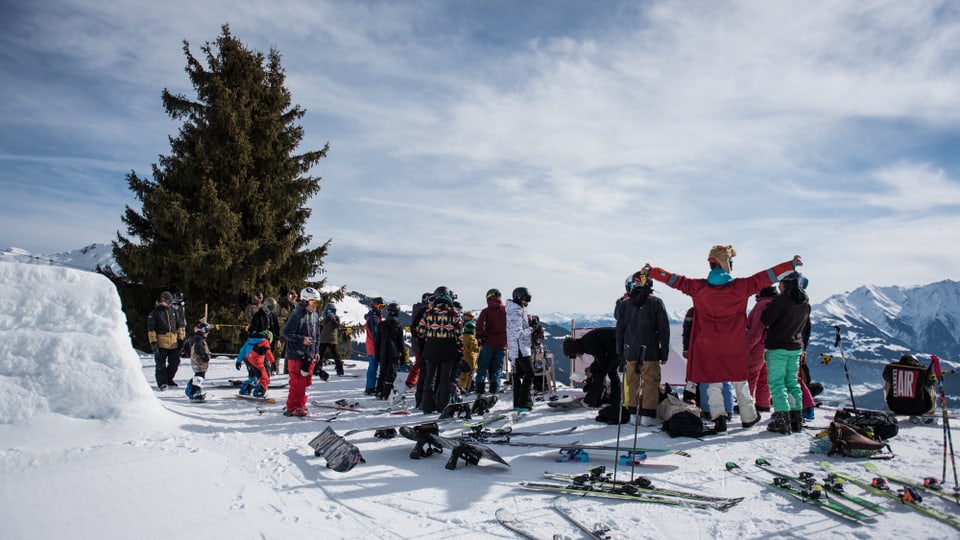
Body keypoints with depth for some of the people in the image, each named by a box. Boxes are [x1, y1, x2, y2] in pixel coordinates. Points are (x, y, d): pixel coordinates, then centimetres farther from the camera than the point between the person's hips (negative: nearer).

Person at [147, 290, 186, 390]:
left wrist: (181, 339, 12)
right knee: (161, 364, 1)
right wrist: (153, 342, -9)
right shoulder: (154, 313, 0)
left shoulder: (175, 312, 12)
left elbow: (180, 326, 17)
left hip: (174, 342, 4)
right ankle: (162, 382, 12)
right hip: (161, 342, -4)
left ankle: (169, 379, 28)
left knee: (175, 363, 9)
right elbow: (151, 329, -2)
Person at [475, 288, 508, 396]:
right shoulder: (506, 310, 4)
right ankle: (494, 391, 2)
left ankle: (480, 389, -1)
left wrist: (480, 338, -3)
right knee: (497, 368, 10)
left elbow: (479, 325, -15)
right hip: (502, 344, 2)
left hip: (488, 343, -2)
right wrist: (507, 339, 12)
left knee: (483, 367, 7)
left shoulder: (486, 311, -4)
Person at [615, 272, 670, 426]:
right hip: (650, 351, -3)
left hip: (630, 351, 3)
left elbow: (619, 330, 8)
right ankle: (648, 415, 0)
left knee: (632, 382, 10)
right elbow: (664, 329, -3)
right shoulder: (656, 302, -4)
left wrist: (620, 352, 14)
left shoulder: (625, 304, 5)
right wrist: (664, 352, 3)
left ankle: (633, 413, 12)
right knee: (650, 382, 2)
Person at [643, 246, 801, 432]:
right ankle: (748, 416, 28)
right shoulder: (740, 287, -9)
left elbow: (675, 280, 2)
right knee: (740, 382, 16)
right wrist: (792, 264, 5)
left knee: (713, 383, 10)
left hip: (708, 347, 0)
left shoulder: (698, 288, -7)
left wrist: (651, 271, 13)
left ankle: (718, 416, 0)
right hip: (735, 347, 0)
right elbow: (766, 277, -4)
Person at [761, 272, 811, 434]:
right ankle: (796, 419, 14)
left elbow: (766, 320, -15)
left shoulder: (782, 299, -15)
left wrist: (767, 308, 2)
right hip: (796, 347, 7)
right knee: (792, 382, 14)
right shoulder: (805, 302, 9)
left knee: (776, 383, -4)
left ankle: (782, 420, -10)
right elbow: (802, 324, 19)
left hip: (778, 347, -7)